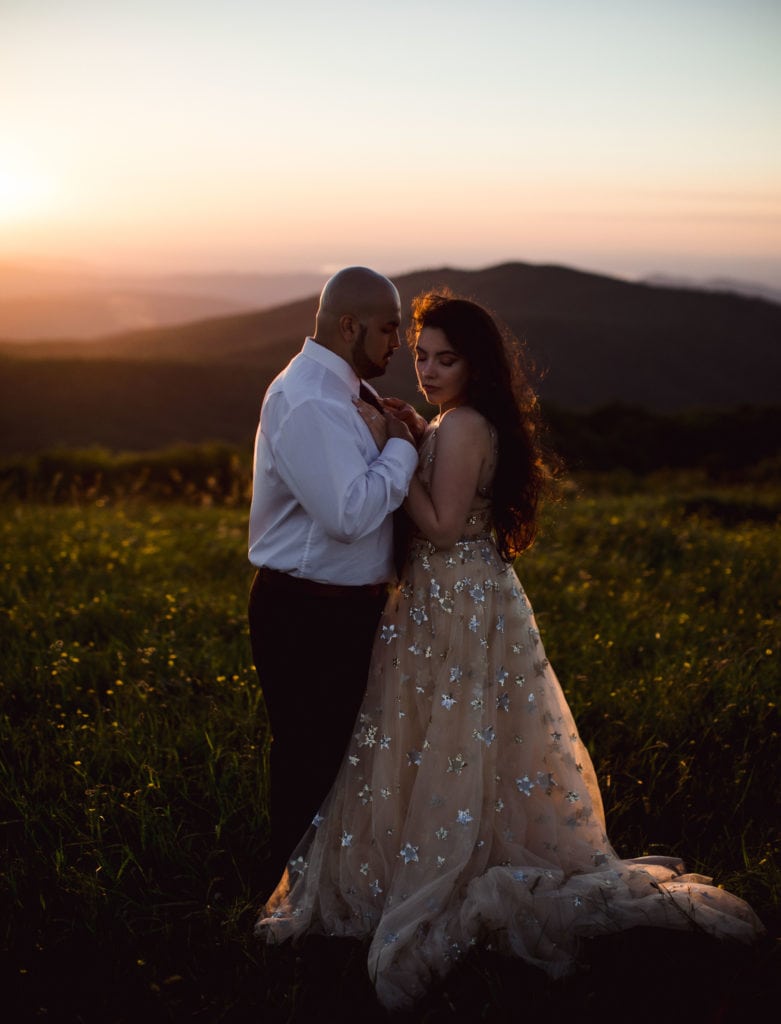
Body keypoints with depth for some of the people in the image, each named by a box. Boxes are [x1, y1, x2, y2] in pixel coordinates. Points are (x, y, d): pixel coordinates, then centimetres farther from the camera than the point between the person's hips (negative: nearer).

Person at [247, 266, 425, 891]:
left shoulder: (336, 392, 12)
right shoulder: (308, 402, -22)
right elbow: (350, 513, -30)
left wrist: (400, 444, 2)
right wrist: (402, 448, -16)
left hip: (342, 607, 10)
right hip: (308, 618, -10)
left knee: (331, 752, 20)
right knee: (309, 762, 3)